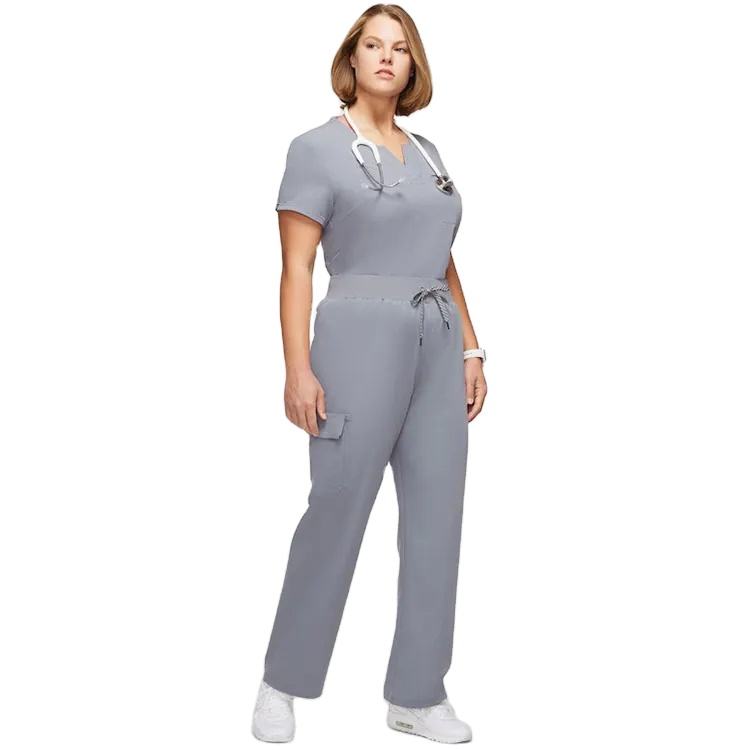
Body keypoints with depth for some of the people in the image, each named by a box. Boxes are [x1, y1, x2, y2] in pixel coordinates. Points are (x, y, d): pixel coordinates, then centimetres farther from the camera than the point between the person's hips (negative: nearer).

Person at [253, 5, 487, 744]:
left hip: (437, 347, 6)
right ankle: (281, 682, 17)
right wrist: (297, 368, -16)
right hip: (360, 340, -6)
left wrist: (470, 351, 12)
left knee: (436, 518, 5)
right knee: (335, 513, -2)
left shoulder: (427, 152, 17)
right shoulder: (317, 147, -1)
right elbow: (296, 267, -8)